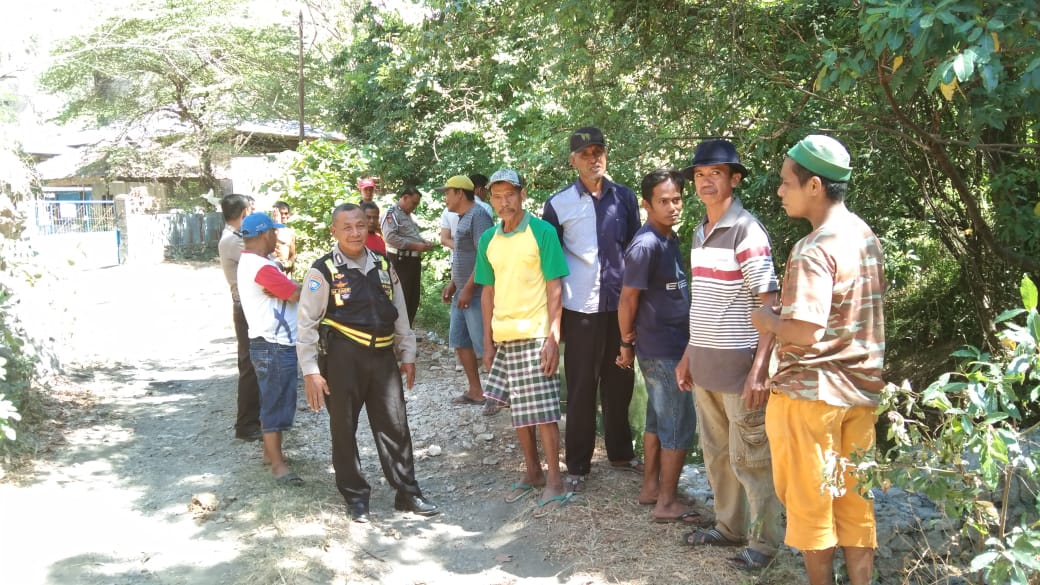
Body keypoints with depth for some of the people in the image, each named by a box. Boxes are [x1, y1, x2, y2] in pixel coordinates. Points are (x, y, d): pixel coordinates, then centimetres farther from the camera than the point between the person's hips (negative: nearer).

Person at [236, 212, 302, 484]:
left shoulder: (249, 262, 13)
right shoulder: (263, 268, -22)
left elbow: (284, 290, 12)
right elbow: (297, 295, -17)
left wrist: (282, 287, -7)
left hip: (272, 343, 10)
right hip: (274, 346, -10)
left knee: (272, 401, 19)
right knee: (276, 403, -3)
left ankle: (270, 451, 29)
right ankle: (277, 463, 4)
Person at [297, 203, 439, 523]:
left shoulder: (383, 266, 8)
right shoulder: (323, 271, -7)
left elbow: (399, 313, 15)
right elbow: (307, 322, -7)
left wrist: (408, 355, 14)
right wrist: (310, 371, -10)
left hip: (382, 355, 4)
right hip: (342, 357, -4)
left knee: (394, 426, 8)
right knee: (344, 429, 7)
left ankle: (407, 492, 21)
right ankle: (356, 496, 24)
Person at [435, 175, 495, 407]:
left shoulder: (478, 215, -15)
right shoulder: (463, 218, 16)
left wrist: (468, 289, -22)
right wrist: (453, 284, 18)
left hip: (476, 294, -10)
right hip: (463, 292, 10)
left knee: (484, 345, -5)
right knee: (459, 341, 13)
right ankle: (475, 391, 21)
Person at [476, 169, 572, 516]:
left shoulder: (542, 232, -6)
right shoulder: (488, 240, 10)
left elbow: (554, 289, -8)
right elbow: (489, 292, 15)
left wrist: (553, 337, -14)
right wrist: (488, 340, 12)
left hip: (535, 335, -6)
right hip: (503, 337, 6)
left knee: (542, 412, -3)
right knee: (517, 409, 12)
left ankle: (555, 483, 7)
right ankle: (533, 473, 26)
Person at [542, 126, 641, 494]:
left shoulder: (624, 197, 5)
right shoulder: (558, 204, -2)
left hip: (620, 304, 3)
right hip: (580, 309, -3)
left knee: (619, 383, 13)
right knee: (581, 388, 3)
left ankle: (621, 453, 29)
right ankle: (577, 466, 14)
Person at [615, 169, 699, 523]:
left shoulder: (669, 239, 9)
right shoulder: (645, 245, -21)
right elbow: (628, 300, -17)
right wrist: (627, 343, -4)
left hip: (670, 347, 9)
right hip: (663, 351, -9)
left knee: (658, 420, 16)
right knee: (680, 426, -1)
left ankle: (651, 487, 28)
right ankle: (666, 503, 8)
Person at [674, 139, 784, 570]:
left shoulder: (747, 231, -14)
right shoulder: (700, 232, 11)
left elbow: (770, 304, -16)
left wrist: (760, 368, -21)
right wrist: (689, 353, 18)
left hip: (739, 365, -8)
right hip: (705, 364, 8)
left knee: (749, 458, 3)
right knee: (716, 454, 17)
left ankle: (764, 540, 18)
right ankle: (729, 526, 32)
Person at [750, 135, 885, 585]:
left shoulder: (813, 250, -20)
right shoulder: (866, 236, 7)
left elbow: (807, 332, -28)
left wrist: (766, 319, -9)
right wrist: (787, 312, 14)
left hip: (810, 392, -8)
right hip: (860, 389, 8)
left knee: (810, 503, 8)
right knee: (855, 502, 15)